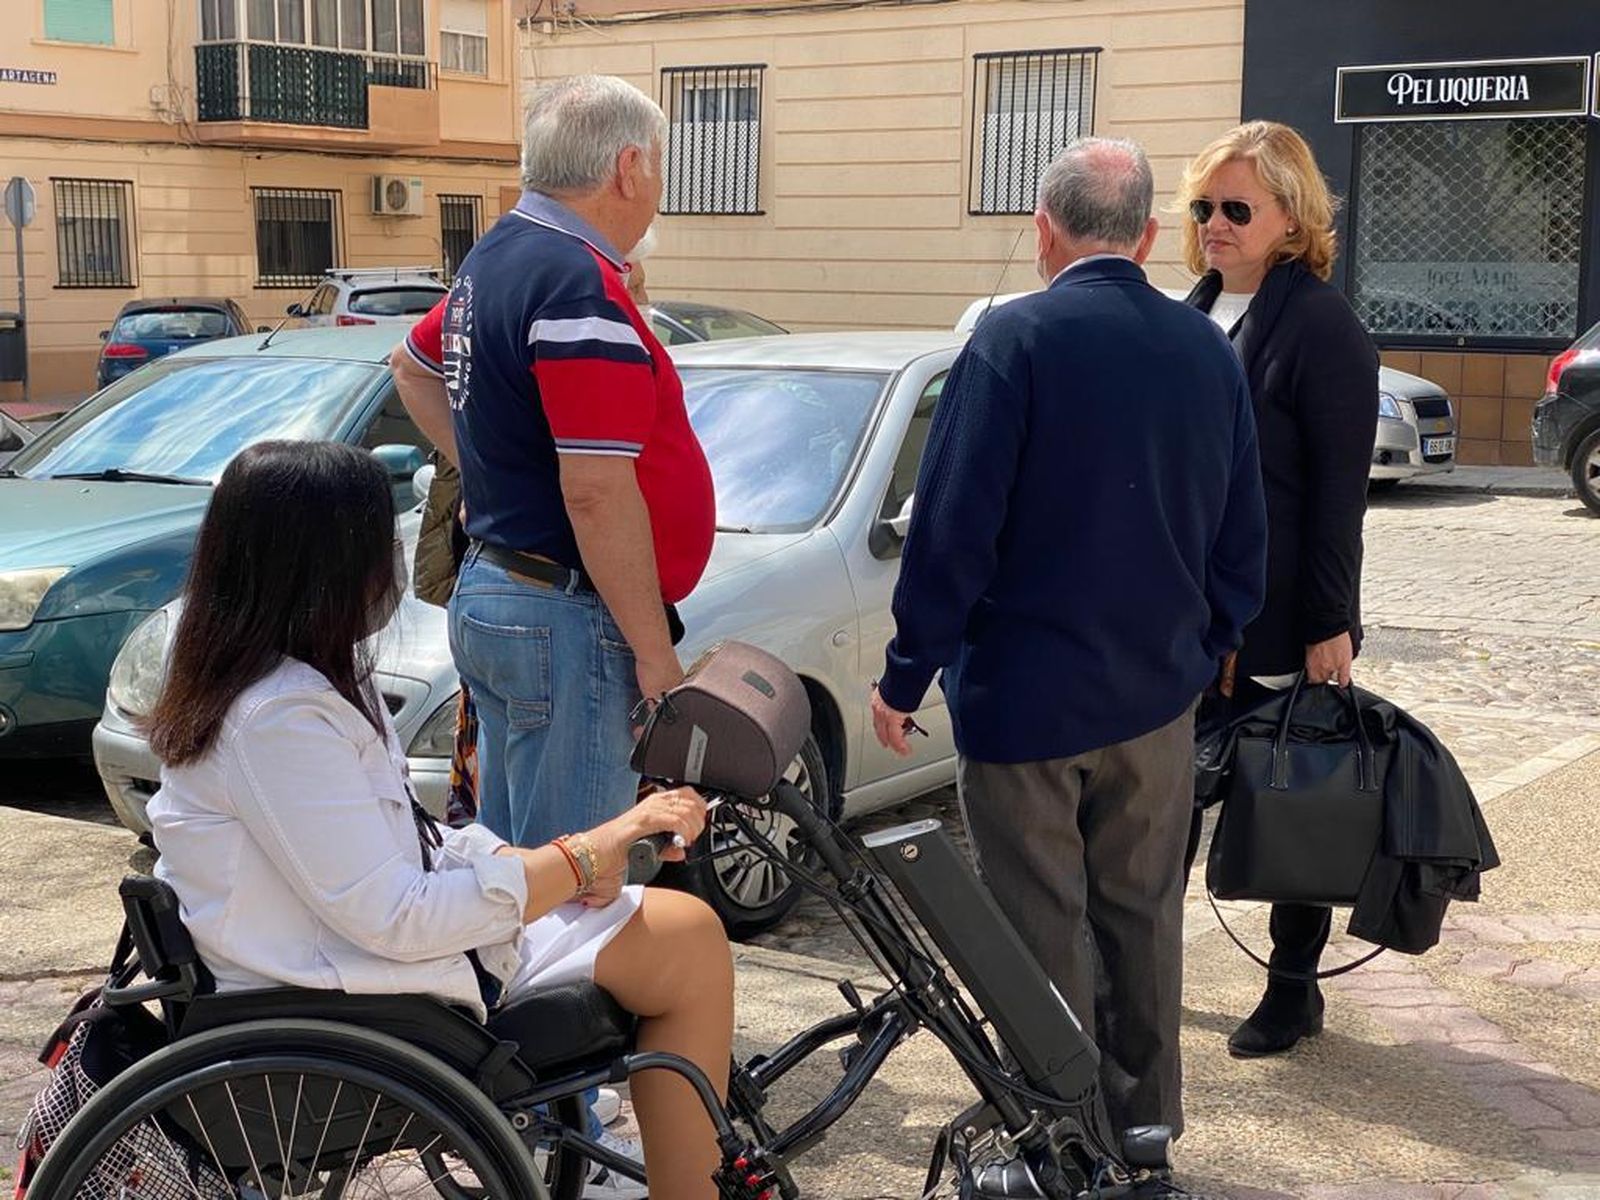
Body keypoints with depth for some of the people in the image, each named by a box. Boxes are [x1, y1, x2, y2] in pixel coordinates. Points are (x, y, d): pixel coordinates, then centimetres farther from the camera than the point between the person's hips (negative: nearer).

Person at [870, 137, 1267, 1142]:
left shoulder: (1015, 341, -15)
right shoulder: (1210, 351, 2)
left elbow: (952, 531, -17)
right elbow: (1242, 539, 9)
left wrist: (905, 678, -9)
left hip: (1024, 694, -5)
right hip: (1158, 692, 5)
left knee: (1044, 930, 5)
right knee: (1143, 917, 17)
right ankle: (1145, 1124, 30)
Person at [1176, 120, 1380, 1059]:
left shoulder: (1322, 326, -13)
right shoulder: (1195, 315, 9)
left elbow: (1339, 487, -16)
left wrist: (1329, 623, -18)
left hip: (1280, 619, -6)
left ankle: (1294, 989, 22)